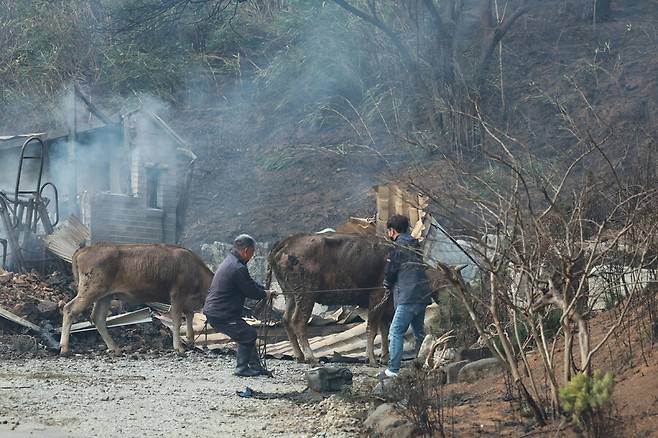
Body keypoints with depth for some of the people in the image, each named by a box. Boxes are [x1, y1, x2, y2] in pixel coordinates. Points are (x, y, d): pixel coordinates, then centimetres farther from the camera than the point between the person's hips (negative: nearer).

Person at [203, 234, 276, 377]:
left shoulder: (229, 261, 13)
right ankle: (242, 368, 6)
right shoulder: (238, 269, -21)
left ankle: (255, 365, 23)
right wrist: (266, 294, 7)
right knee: (249, 334, 1)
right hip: (221, 315, -10)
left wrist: (265, 290, 16)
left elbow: (250, 283, 23)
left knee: (246, 333, 18)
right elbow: (251, 291, -12)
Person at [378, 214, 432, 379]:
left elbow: (389, 274, -3)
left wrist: (387, 285, 19)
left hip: (408, 297, -8)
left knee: (396, 332, -9)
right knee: (419, 332, 17)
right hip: (423, 295, 9)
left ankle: (393, 370, -13)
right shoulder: (415, 245, 17)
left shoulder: (397, 247, -6)